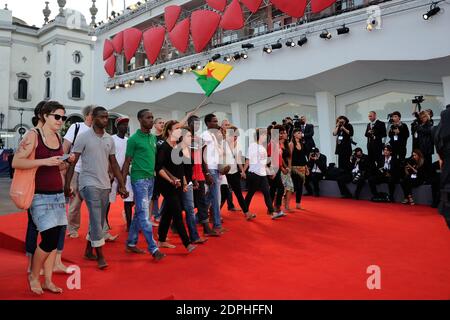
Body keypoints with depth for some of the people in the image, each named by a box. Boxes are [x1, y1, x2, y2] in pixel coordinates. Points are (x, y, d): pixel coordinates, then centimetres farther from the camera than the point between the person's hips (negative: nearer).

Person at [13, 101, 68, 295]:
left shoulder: (58, 138, 11)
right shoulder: (33, 136, -8)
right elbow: (16, 163, -16)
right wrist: (44, 161, -23)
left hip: (58, 194, 6)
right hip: (40, 196, -6)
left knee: (54, 240, 7)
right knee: (49, 239, -10)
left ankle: (48, 281, 18)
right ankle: (33, 276, 16)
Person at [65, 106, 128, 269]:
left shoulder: (110, 139, 9)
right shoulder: (84, 137, -5)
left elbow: (114, 164, 12)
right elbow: (73, 162, -5)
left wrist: (122, 185, 8)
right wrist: (67, 184, -11)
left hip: (105, 185, 6)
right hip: (89, 184, -5)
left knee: (99, 221, 12)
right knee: (96, 220, -9)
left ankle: (88, 251, 26)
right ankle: (100, 256, 0)